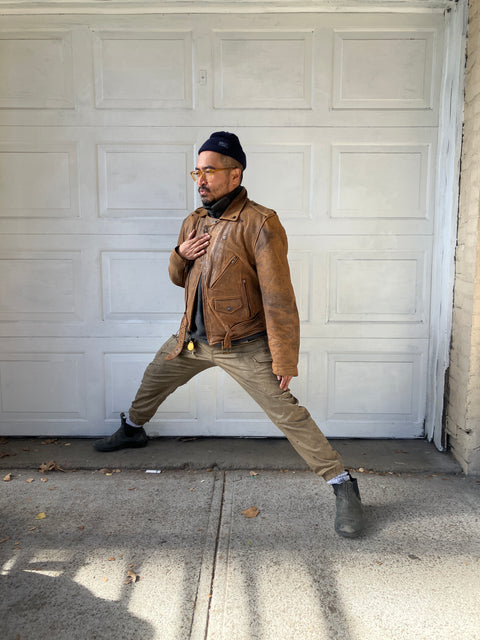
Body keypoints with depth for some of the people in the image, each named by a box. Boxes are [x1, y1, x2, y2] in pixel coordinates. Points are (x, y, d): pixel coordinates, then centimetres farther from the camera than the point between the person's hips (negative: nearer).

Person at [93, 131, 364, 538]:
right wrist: (181, 256, -7)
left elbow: (278, 298, -21)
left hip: (242, 346, -7)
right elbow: (179, 279, 17)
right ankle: (132, 430, 53)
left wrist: (284, 361, -21)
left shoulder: (260, 224, -18)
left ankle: (343, 485, 4)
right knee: (154, 378, 24)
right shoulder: (194, 222, 6)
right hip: (193, 337, 7)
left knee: (287, 414, -9)